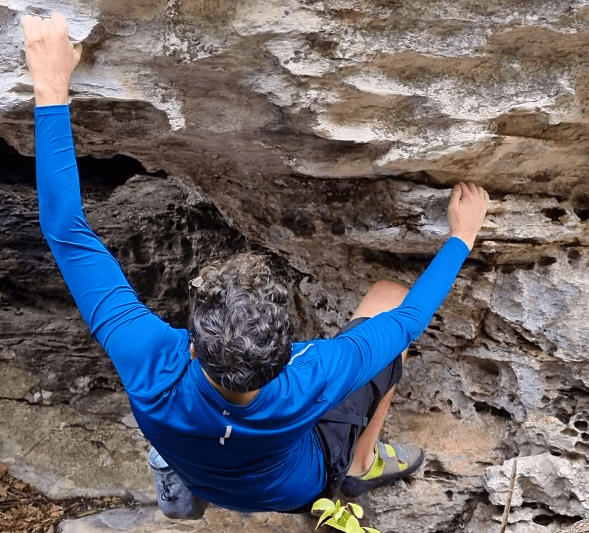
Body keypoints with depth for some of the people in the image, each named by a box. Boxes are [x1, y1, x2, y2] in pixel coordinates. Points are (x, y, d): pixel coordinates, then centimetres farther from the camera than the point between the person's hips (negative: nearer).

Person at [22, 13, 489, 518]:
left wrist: (51, 89, -37)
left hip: (198, 479, 2)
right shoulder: (307, 384, -46)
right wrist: (462, 236, -13)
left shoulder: (152, 371, -45)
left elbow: (66, 231, -39)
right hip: (298, 490, -2)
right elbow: (410, 317, -28)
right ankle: (361, 465, 21)